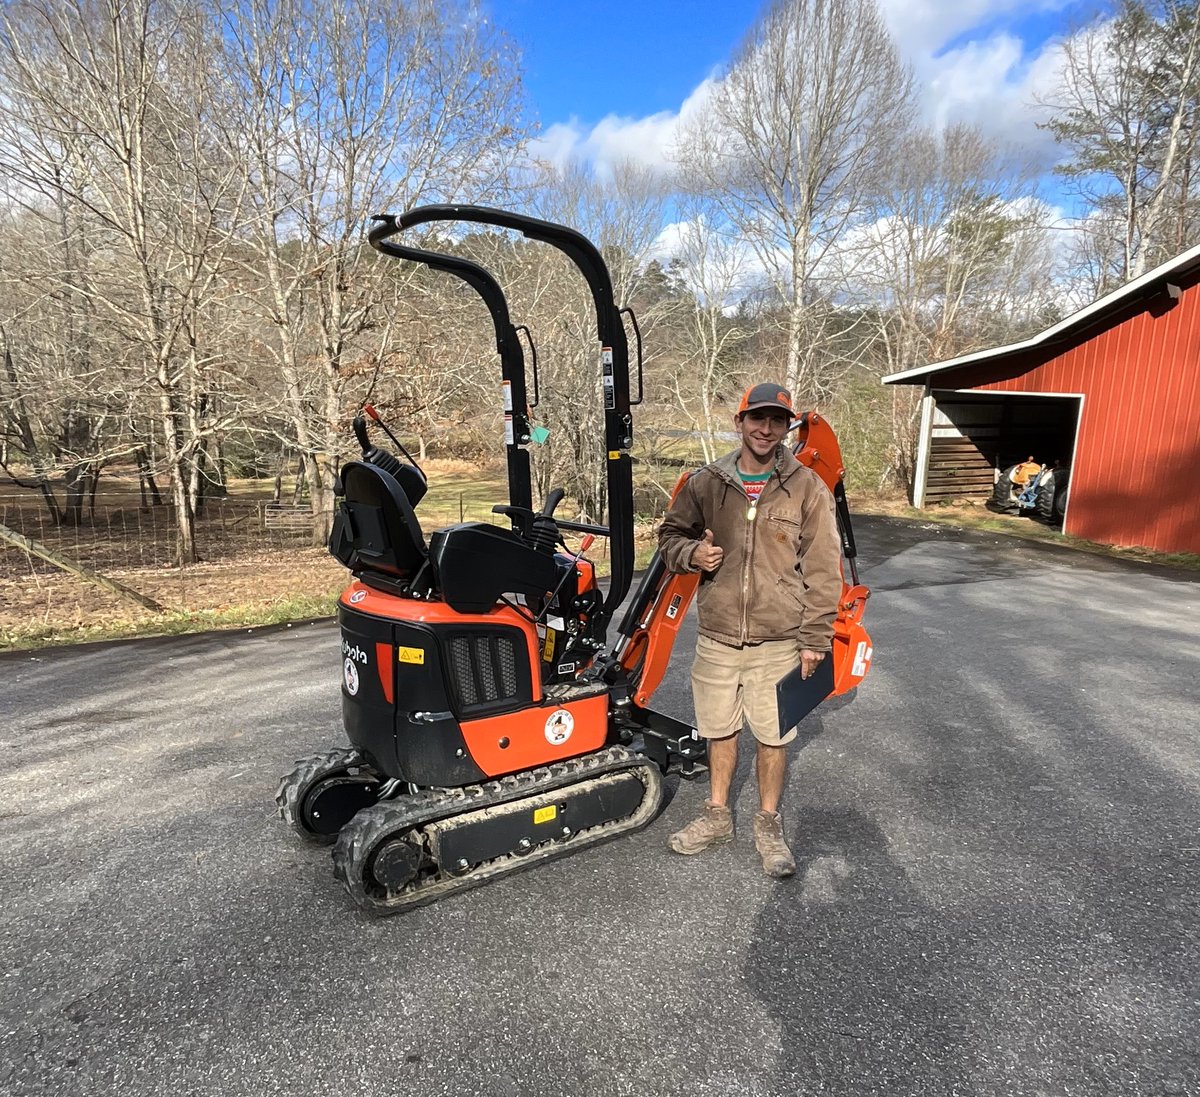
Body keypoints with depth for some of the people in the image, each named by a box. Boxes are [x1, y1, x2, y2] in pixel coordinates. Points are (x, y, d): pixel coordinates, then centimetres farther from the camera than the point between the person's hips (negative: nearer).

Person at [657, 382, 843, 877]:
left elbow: (823, 570, -3)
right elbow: (670, 535, 12)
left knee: (773, 736, 10)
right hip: (718, 637, 2)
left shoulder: (808, 488, -4)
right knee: (720, 728, 17)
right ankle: (717, 816, 37)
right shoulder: (705, 483, 1)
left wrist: (815, 639, -6)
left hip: (779, 642, -2)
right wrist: (691, 553, -11)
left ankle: (769, 826, 32)